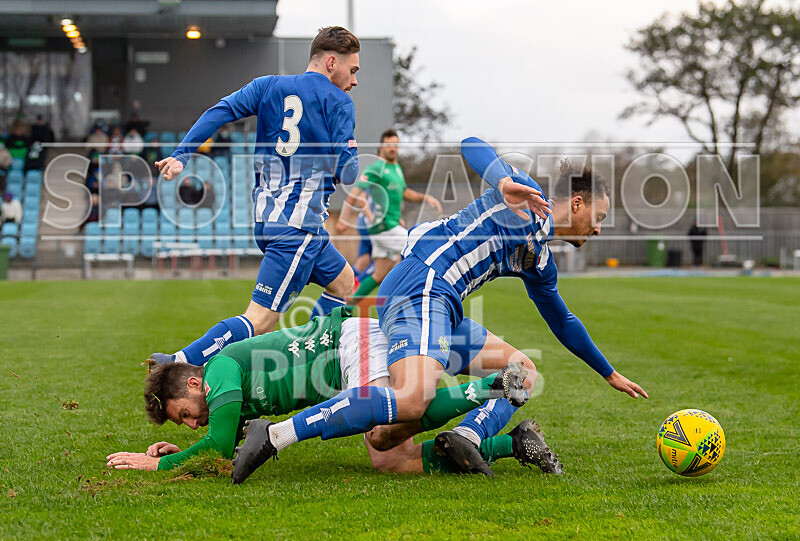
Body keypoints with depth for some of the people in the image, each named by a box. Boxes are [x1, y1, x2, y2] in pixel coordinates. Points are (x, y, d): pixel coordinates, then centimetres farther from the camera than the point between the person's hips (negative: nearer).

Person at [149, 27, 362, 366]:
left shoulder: (269, 86, 13)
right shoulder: (338, 102, -2)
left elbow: (219, 112, 0)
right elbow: (347, 173, -7)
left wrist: (180, 156, -4)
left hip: (266, 218, 8)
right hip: (299, 224, -8)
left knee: (343, 281, 25)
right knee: (259, 322, -12)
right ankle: (176, 365, -23)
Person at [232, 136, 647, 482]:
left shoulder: (539, 265, 29)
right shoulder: (526, 197, 5)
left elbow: (564, 324, 43)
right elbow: (471, 147, -7)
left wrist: (611, 374, 50)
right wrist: (505, 184, -25)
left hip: (443, 309, 11)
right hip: (422, 284, -11)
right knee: (411, 402, -29)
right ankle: (275, 434, -30)